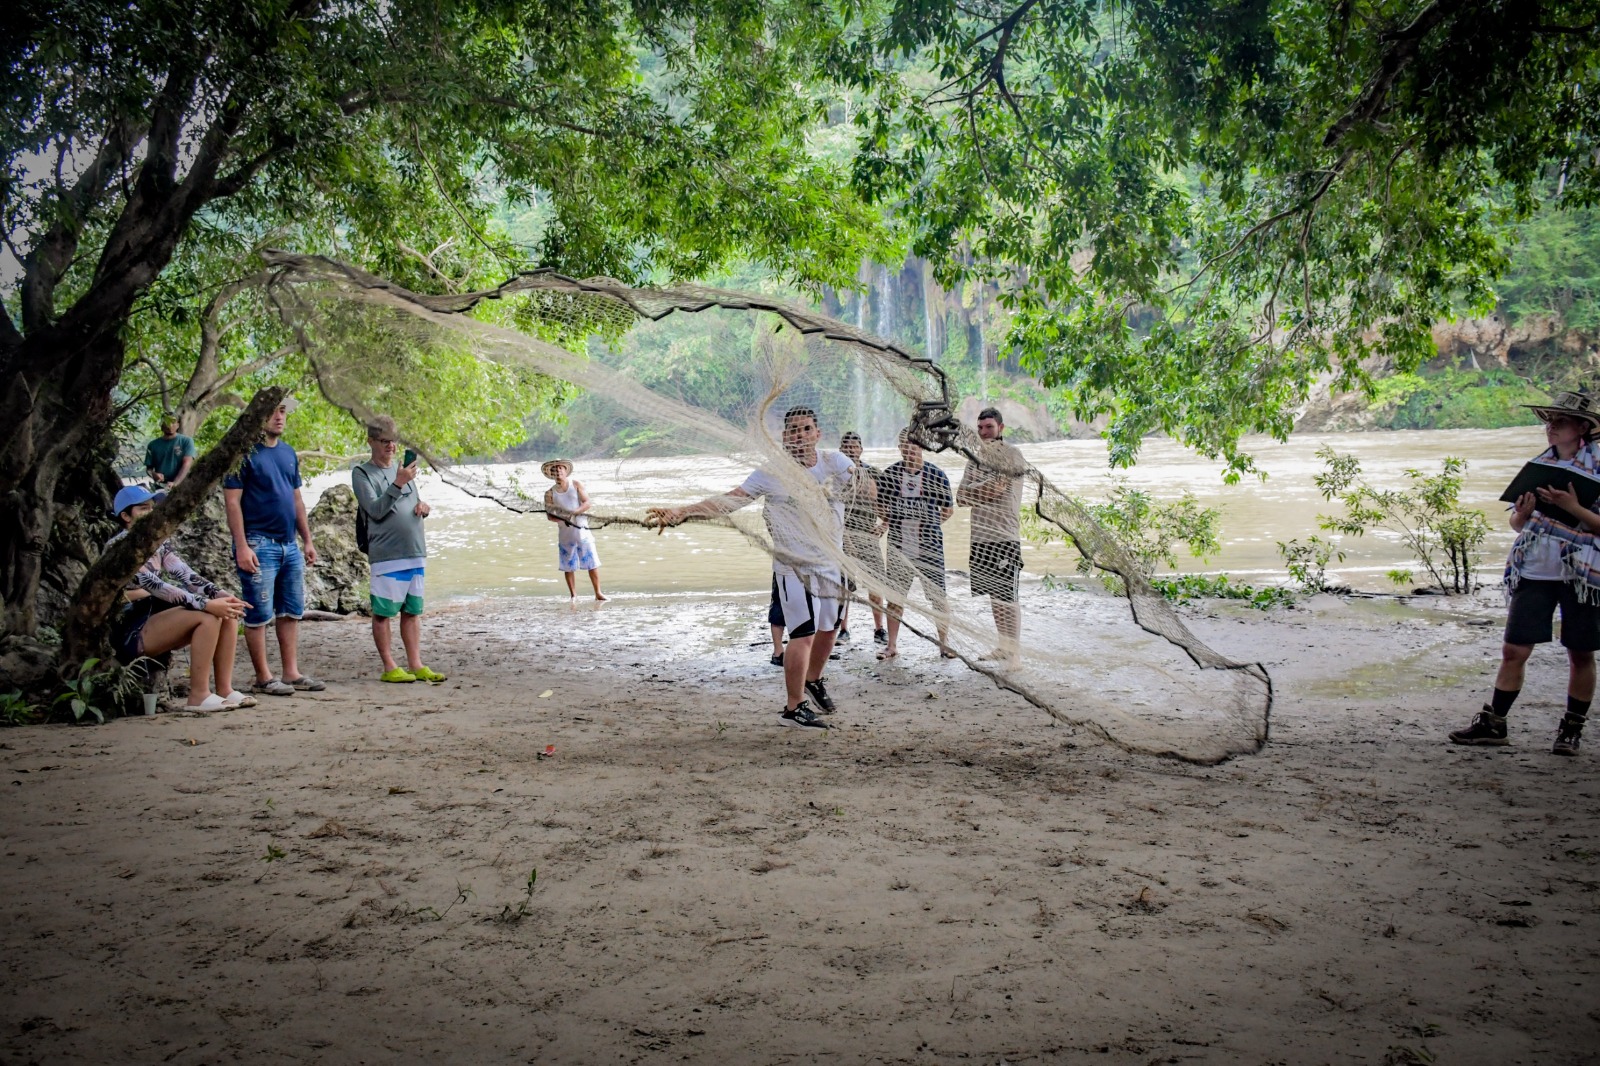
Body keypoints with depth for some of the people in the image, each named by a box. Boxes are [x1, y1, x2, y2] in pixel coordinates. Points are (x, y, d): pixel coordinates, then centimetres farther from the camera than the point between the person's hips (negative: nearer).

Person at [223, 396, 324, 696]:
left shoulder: (288, 453, 14)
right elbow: (232, 501, -12)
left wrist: (308, 541, 15)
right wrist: (242, 547, -18)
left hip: (290, 545, 7)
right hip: (259, 545, -7)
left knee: (291, 612, 10)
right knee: (259, 615, -1)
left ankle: (292, 673, 16)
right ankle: (263, 678, 6)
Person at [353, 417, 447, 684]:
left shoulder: (401, 468, 17)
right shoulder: (361, 473, -3)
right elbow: (375, 510, -14)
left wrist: (423, 506, 3)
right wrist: (398, 484, -23)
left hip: (415, 552, 6)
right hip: (386, 554, -6)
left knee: (412, 610, 8)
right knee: (383, 611, -2)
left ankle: (415, 665, 12)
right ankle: (389, 667, 3)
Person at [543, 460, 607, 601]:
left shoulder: (576, 484, 1)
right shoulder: (550, 493, 3)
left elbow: (587, 503, -3)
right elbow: (549, 514, -2)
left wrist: (574, 513, -20)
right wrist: (562, 518, -21)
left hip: (581, 527, -2)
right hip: (565, 531, 2)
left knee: (592, 561, -6)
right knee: (568, 565, 5)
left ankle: (598, 593, -3)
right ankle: (573, 595, 14)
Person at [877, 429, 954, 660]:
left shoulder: (936, 475, -1)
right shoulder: (889, 474, 3)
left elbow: (948, 510, 8)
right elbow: (881, 509, 13)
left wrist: (927, 525, 2)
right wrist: (896, 523, 3)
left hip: (930, 545, -2)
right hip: (899, 545, 2)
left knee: (938, 596, 1)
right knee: (895, 596, 6)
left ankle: (944, 642, 14)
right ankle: (892, 645, 16)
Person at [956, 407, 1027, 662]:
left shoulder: (1011, 454, -5)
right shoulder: (977, 456, 16)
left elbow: (996, 489, -17)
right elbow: (960, 498, 10)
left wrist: (973, 492, -1)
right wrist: (987, 489, -8)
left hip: (1005, 537, -7)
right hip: (980, 537, 7)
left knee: (1007, 596, -5)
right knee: (994, 595, 11)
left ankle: (1014, 648, 1)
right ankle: (1004, 646, 19)